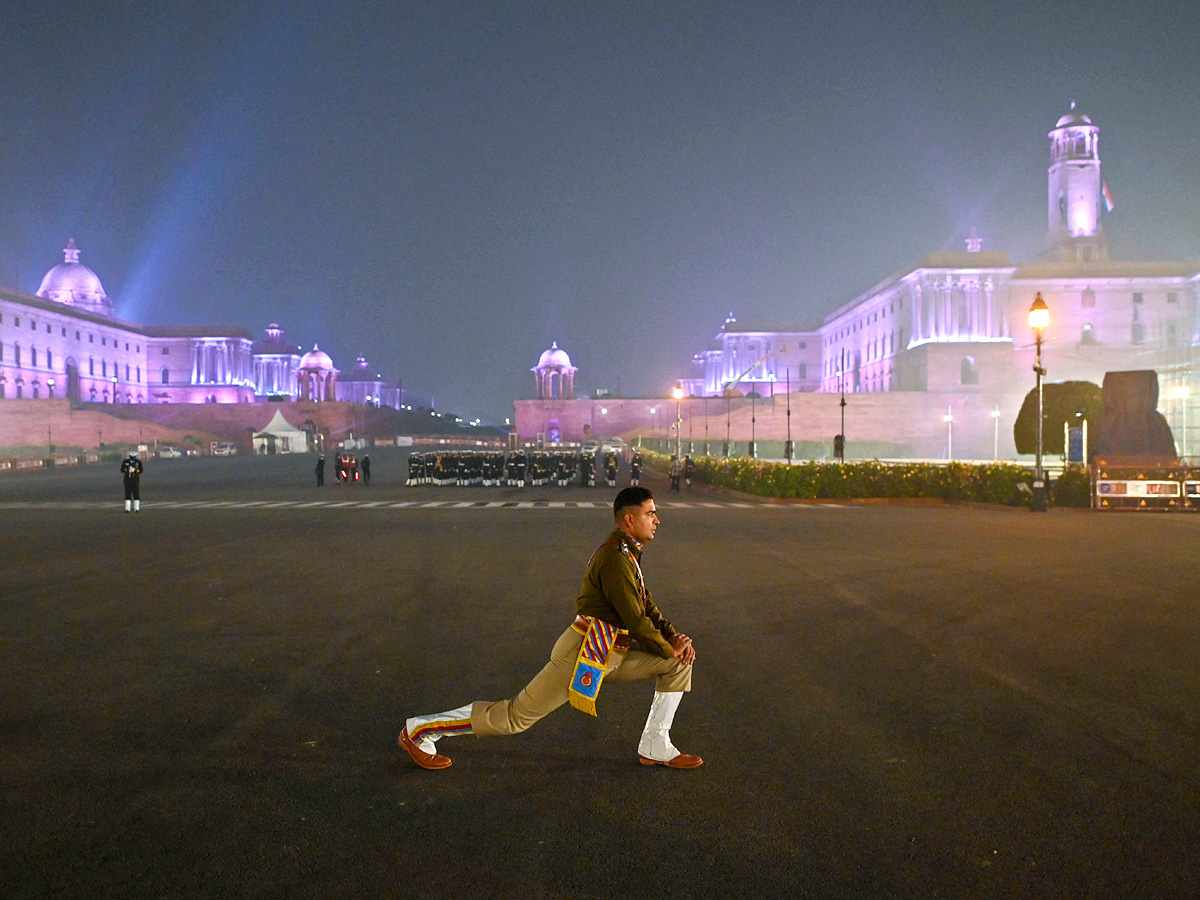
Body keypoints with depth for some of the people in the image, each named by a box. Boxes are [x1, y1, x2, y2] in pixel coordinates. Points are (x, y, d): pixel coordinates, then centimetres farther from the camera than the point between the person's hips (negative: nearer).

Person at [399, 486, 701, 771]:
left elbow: (647, 605, 19)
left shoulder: (627, 553, 14)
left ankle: (655, 748, 11)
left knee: (679, 663, 7)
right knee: (518, 715, -6)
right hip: (584, 653, -10)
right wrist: (669, 649, -7)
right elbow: (634, 618, -20)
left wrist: (674, 636, 5)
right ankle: (419, 730, 6)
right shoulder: (615, 558, -20)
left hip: (610, 653, 10)